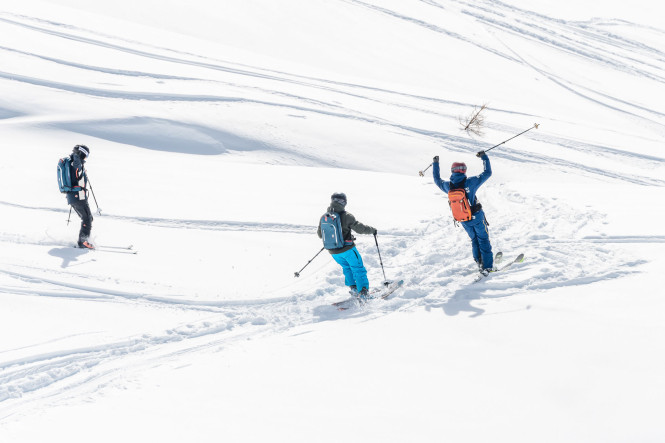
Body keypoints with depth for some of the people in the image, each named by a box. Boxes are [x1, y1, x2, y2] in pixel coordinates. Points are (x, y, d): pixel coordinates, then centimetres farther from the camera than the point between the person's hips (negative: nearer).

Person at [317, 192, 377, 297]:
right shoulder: (346, 216, -17)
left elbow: (320, 234, 10)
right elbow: (360, 228, -11)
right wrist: (372, 230, 8)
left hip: (333, 252, 5)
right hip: (347, 249, -5)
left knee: (346, 267, 27)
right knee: (358, 269, 9)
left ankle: (352, 287, 23)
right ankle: (363, 291, 3)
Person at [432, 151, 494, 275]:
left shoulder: (448, 186, -8)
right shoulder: (470, 182, -18)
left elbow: (437, 180, 15)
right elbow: (487, 173, -8)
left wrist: (435, 163, 25)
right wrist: (484, 157, 4)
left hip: (463, 221, 4)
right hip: (477, 217, -4)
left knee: (474, 240, 22)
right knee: (483, 240, 9)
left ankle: (479, 263, 22)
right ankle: (487, 267, 9)